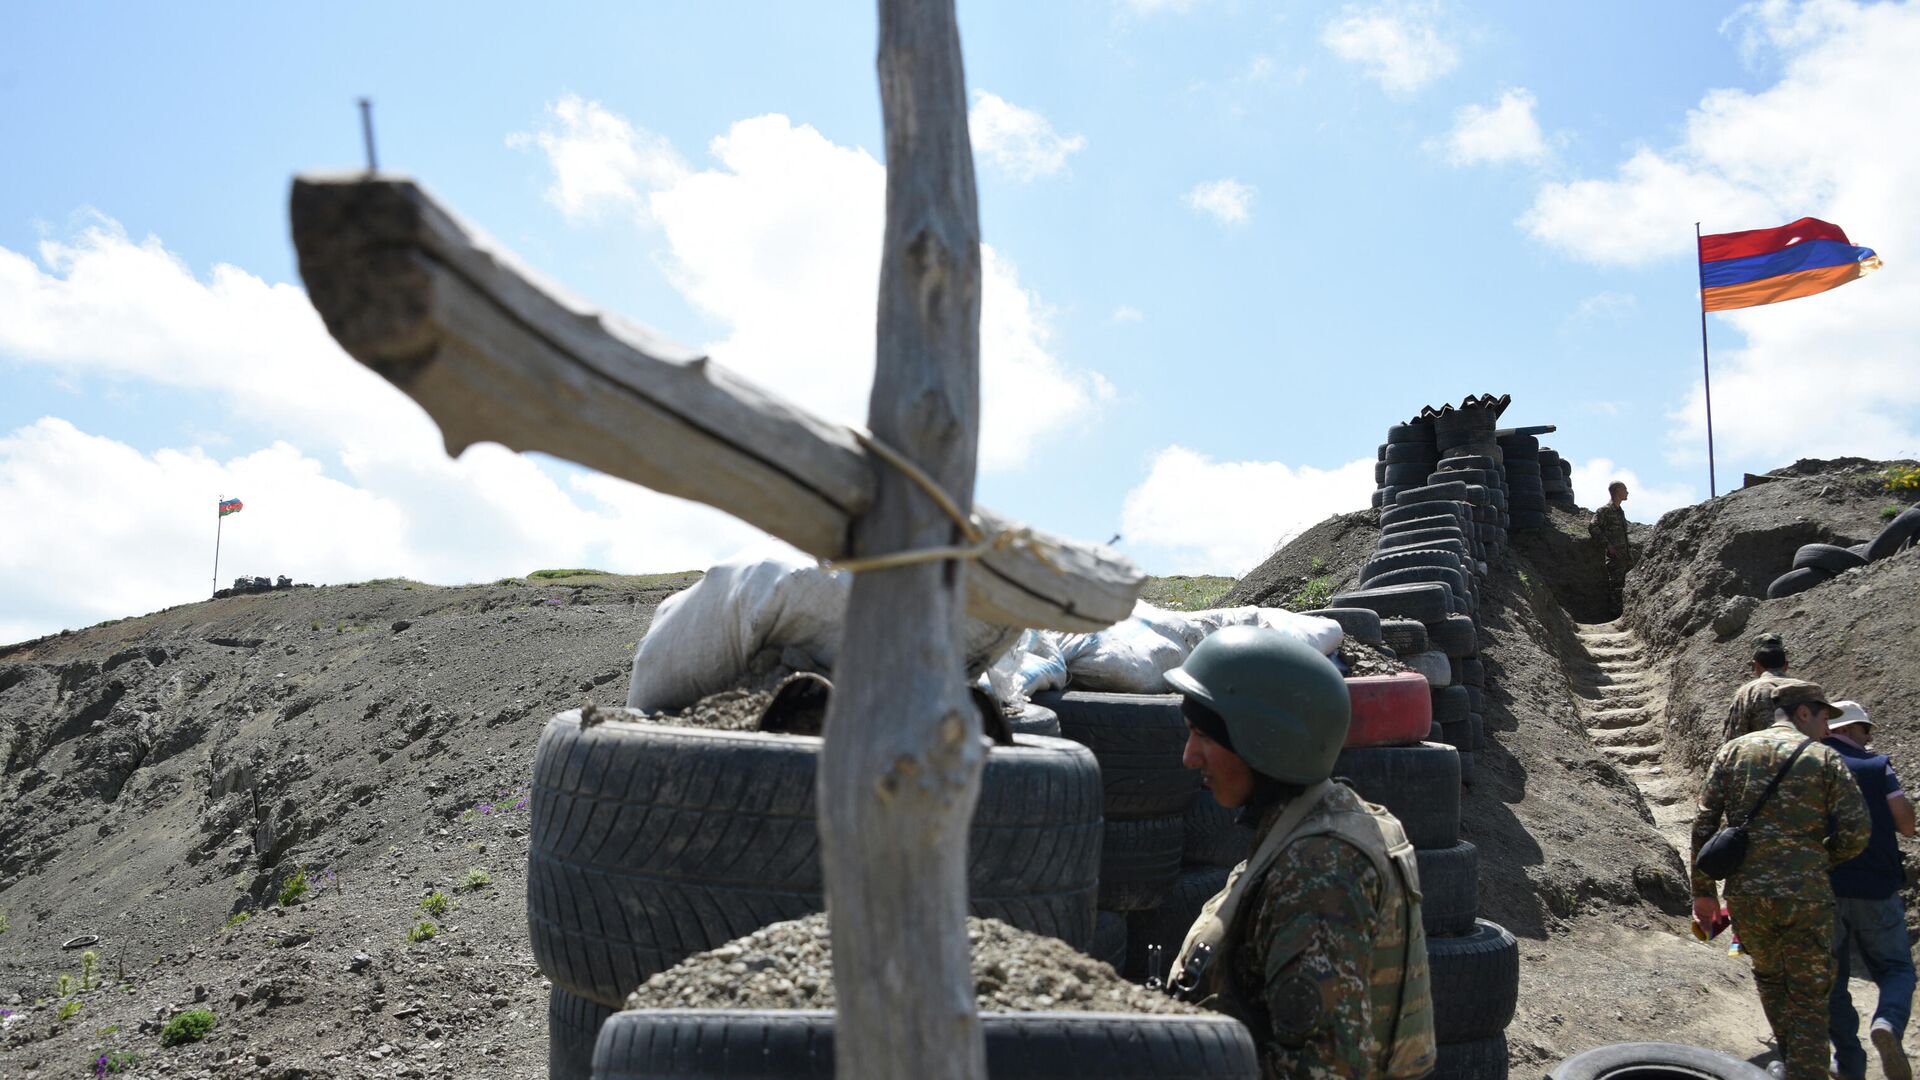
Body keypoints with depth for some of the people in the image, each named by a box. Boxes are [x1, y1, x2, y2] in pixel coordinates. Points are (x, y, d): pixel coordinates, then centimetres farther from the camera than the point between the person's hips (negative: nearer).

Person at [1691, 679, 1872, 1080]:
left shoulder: (1733, 752, 6)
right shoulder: (1825, 758, -1)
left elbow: (1704, 825, 3)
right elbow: (1855, 834, -6)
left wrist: (1702, 891, 9)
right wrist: (1818, 864, 13)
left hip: (1745, 894, 3)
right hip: (1806, 897, -3)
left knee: (1768, 974, 27)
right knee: (1809, 1002, 7)